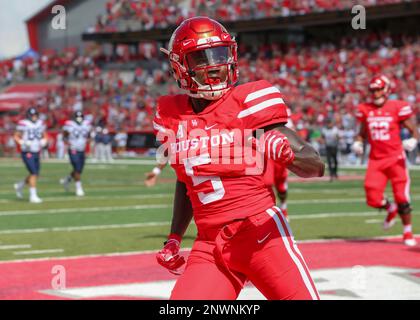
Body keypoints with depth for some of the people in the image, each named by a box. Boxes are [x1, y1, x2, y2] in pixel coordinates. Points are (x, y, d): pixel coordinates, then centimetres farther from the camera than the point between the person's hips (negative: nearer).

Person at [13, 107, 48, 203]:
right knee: (34, 173, -13)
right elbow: (16, 137, -5)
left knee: (35, 174, 11)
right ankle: (33, 195, -5)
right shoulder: (23, 124, -10)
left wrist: (44, 141, -4)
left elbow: (45, 136, 17)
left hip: (36, 153, 6)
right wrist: (23, 143, -20)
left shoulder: (40, 123, 6)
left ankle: (19, 186, 33)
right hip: (27, 153, -6)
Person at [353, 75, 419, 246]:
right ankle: (391, 208, 29)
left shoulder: (398, 107, -6)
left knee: (402, 198, -2)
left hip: (395, 158, -3)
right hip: (375, 160, 3)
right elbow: (363, 133, 21)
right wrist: (358, 143, 1)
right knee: (373, 199, -6)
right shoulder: (365, 110, 6)